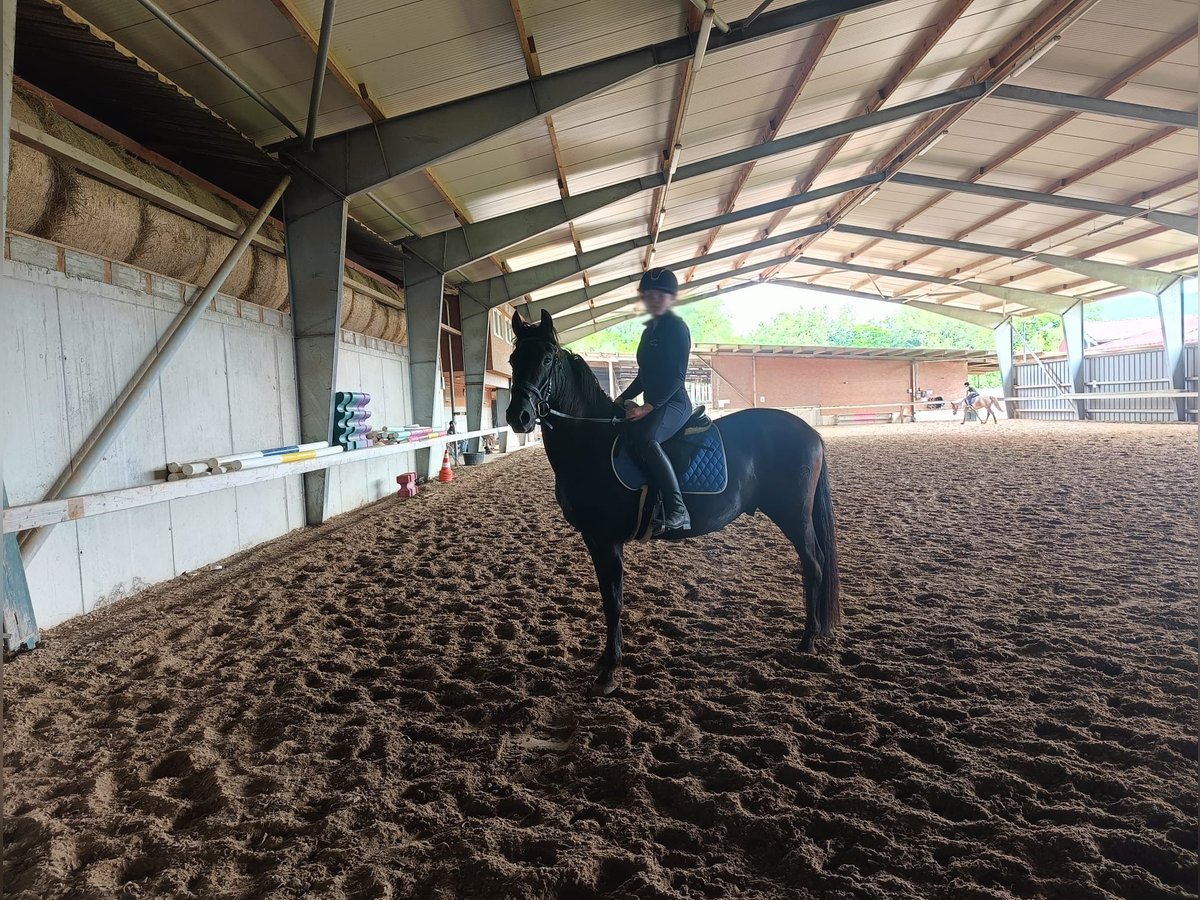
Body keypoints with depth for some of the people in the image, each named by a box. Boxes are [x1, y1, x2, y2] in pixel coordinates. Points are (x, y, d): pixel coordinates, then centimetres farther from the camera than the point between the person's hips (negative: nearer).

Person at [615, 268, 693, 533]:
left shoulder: (676, 327, -8)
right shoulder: (650, 329, 18)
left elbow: (676, 375, -17)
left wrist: (648, 406, -22)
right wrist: (622, 399, 16)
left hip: (674, 403, -10)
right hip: (653, 406, 10)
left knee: (645, 437, -36)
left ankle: (678, 512, -34)